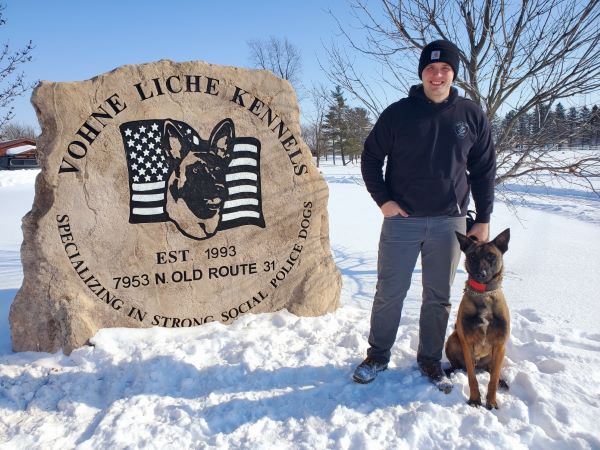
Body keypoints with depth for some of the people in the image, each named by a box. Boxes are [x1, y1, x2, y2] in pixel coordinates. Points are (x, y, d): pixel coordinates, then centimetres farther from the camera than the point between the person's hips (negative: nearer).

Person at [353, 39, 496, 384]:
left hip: (449, 222, 2)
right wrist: (383, 200, -6)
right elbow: (370, 159, 5)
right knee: (389, 293, 5)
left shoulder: (472, 116, 3)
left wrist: (483, 220, 4)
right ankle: (378, 356, 23)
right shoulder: (397, 113, -2)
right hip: (401, 219, -1)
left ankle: (430, 358, 28)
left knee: (439, 297, 11)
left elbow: (484, 171, 7)